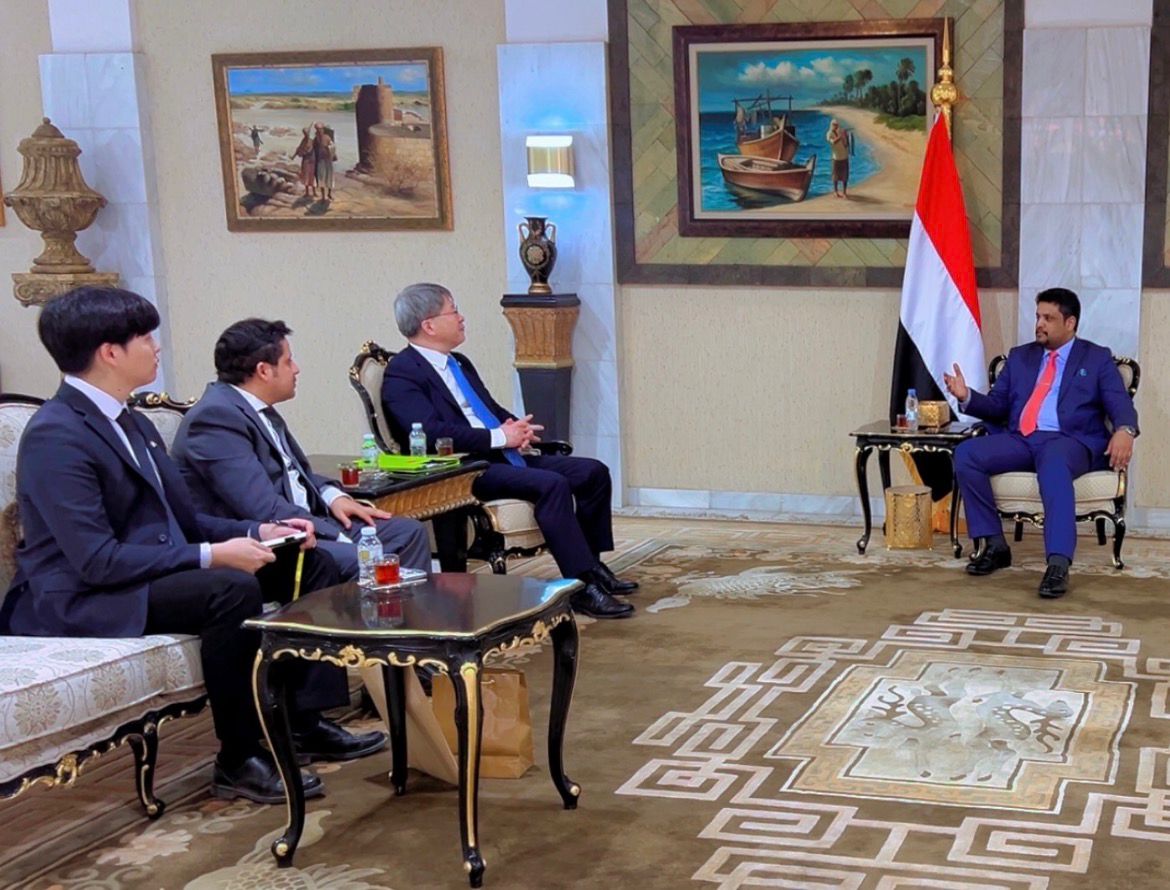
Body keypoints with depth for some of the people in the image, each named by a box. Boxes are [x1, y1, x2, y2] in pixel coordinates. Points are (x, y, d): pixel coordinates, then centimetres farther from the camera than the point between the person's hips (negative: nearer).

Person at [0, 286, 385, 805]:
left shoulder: (129, 422, 12)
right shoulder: (55, 437, -18)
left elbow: (181, 520, 17)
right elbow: (97, 562, -25)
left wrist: (258, 531, 0)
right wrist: (212, 556, -25)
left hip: (159, 568, 10)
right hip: (84, 599, -10)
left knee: (311, 564, 2)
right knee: (233, 589, -34)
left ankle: (305, 721, -1)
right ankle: (240, 761, -21)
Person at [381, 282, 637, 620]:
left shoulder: (459, 363, 21)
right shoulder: (401, 374, -8)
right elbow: (431, 433, -21)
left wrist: (517, 428, 1)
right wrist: (499, 437, -18)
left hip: (502, 455, 9)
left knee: (594, 472, -1)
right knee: (552, 484, -30)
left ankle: (591, 565, 11)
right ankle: (582, 587, -26)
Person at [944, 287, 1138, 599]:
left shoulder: (1097, 359, 14)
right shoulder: (1020, 356, 24)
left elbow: (1120, 404, 2)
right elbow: (997, 406, 20)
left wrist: (1124, 431, -21)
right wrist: (967, 396, -1)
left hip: (1072, 441, -4)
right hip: (1020, 440, 4)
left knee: (1053, 460, -41)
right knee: (966, 453, -22)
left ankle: (1058, 564, -49)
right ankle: (995, 544, -14)